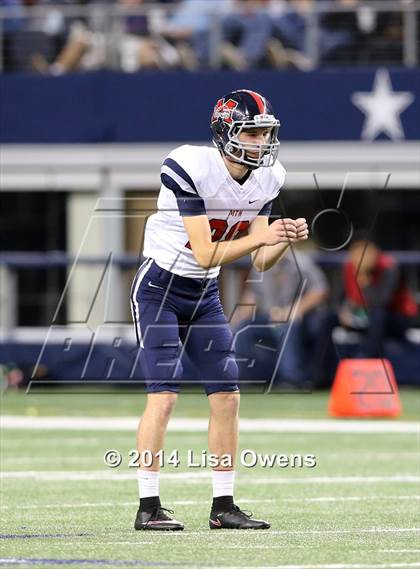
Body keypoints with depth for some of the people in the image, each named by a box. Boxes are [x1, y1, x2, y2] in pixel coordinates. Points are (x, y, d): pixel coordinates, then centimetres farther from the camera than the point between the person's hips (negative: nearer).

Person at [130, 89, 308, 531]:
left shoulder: (267, 179, -3)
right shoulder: (190, 169, -24)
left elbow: (259, 262, -1)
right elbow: (204, 253, -27)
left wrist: (286, 239, -20)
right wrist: (259, 237, -35)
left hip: (204, 295, 7)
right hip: (159, 290, -7)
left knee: (227, 395, 1)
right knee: (164, 395, -14)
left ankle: (223, 506, 8)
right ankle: (148, 507, -9)